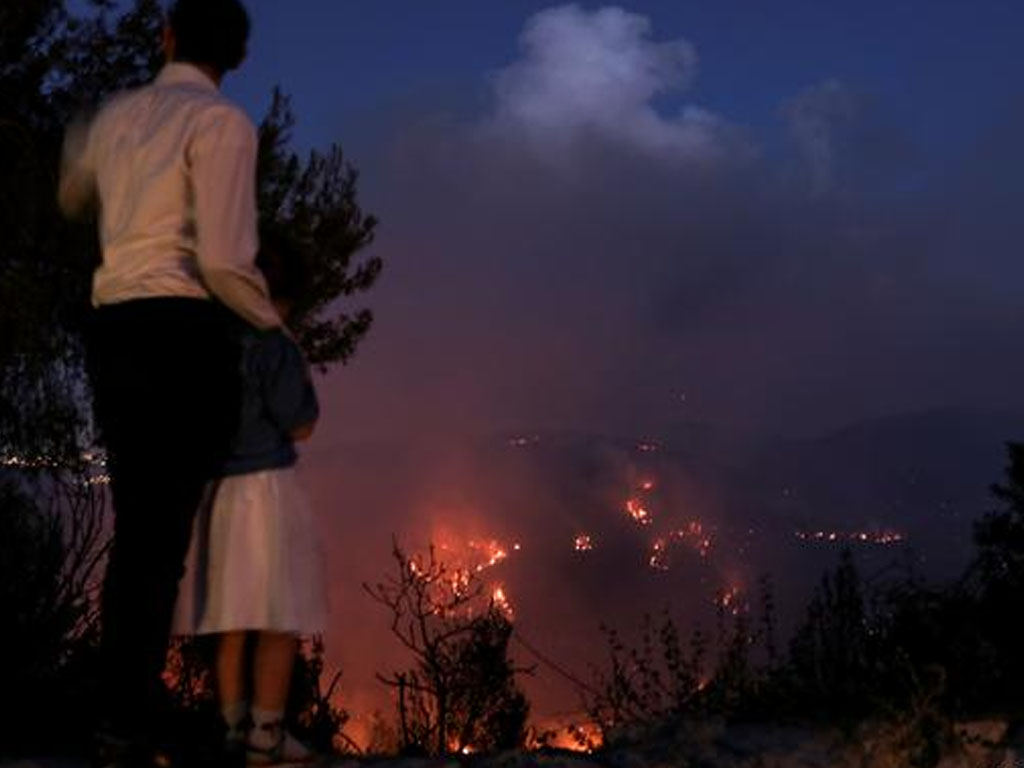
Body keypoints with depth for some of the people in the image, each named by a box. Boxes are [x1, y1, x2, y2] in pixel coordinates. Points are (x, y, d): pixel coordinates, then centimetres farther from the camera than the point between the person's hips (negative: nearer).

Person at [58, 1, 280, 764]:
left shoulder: (115, 115, 16)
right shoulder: (223, 122, -4)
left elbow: (74, 201, 37)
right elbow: (223, 261, -14)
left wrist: (74, 143, 58)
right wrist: (273, 321, 5)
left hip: (114, 331, 7)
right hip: (183, 334, -7)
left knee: (135, 530, 11)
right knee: (162, 533, -8)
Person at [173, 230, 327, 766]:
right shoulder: (272, 345, -10)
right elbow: (300, 425, -7)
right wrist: (299, 373, 7)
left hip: (207, 492, 7)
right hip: (262, 488, -7)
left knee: (230, 620, 12)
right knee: (280, 620, 0)